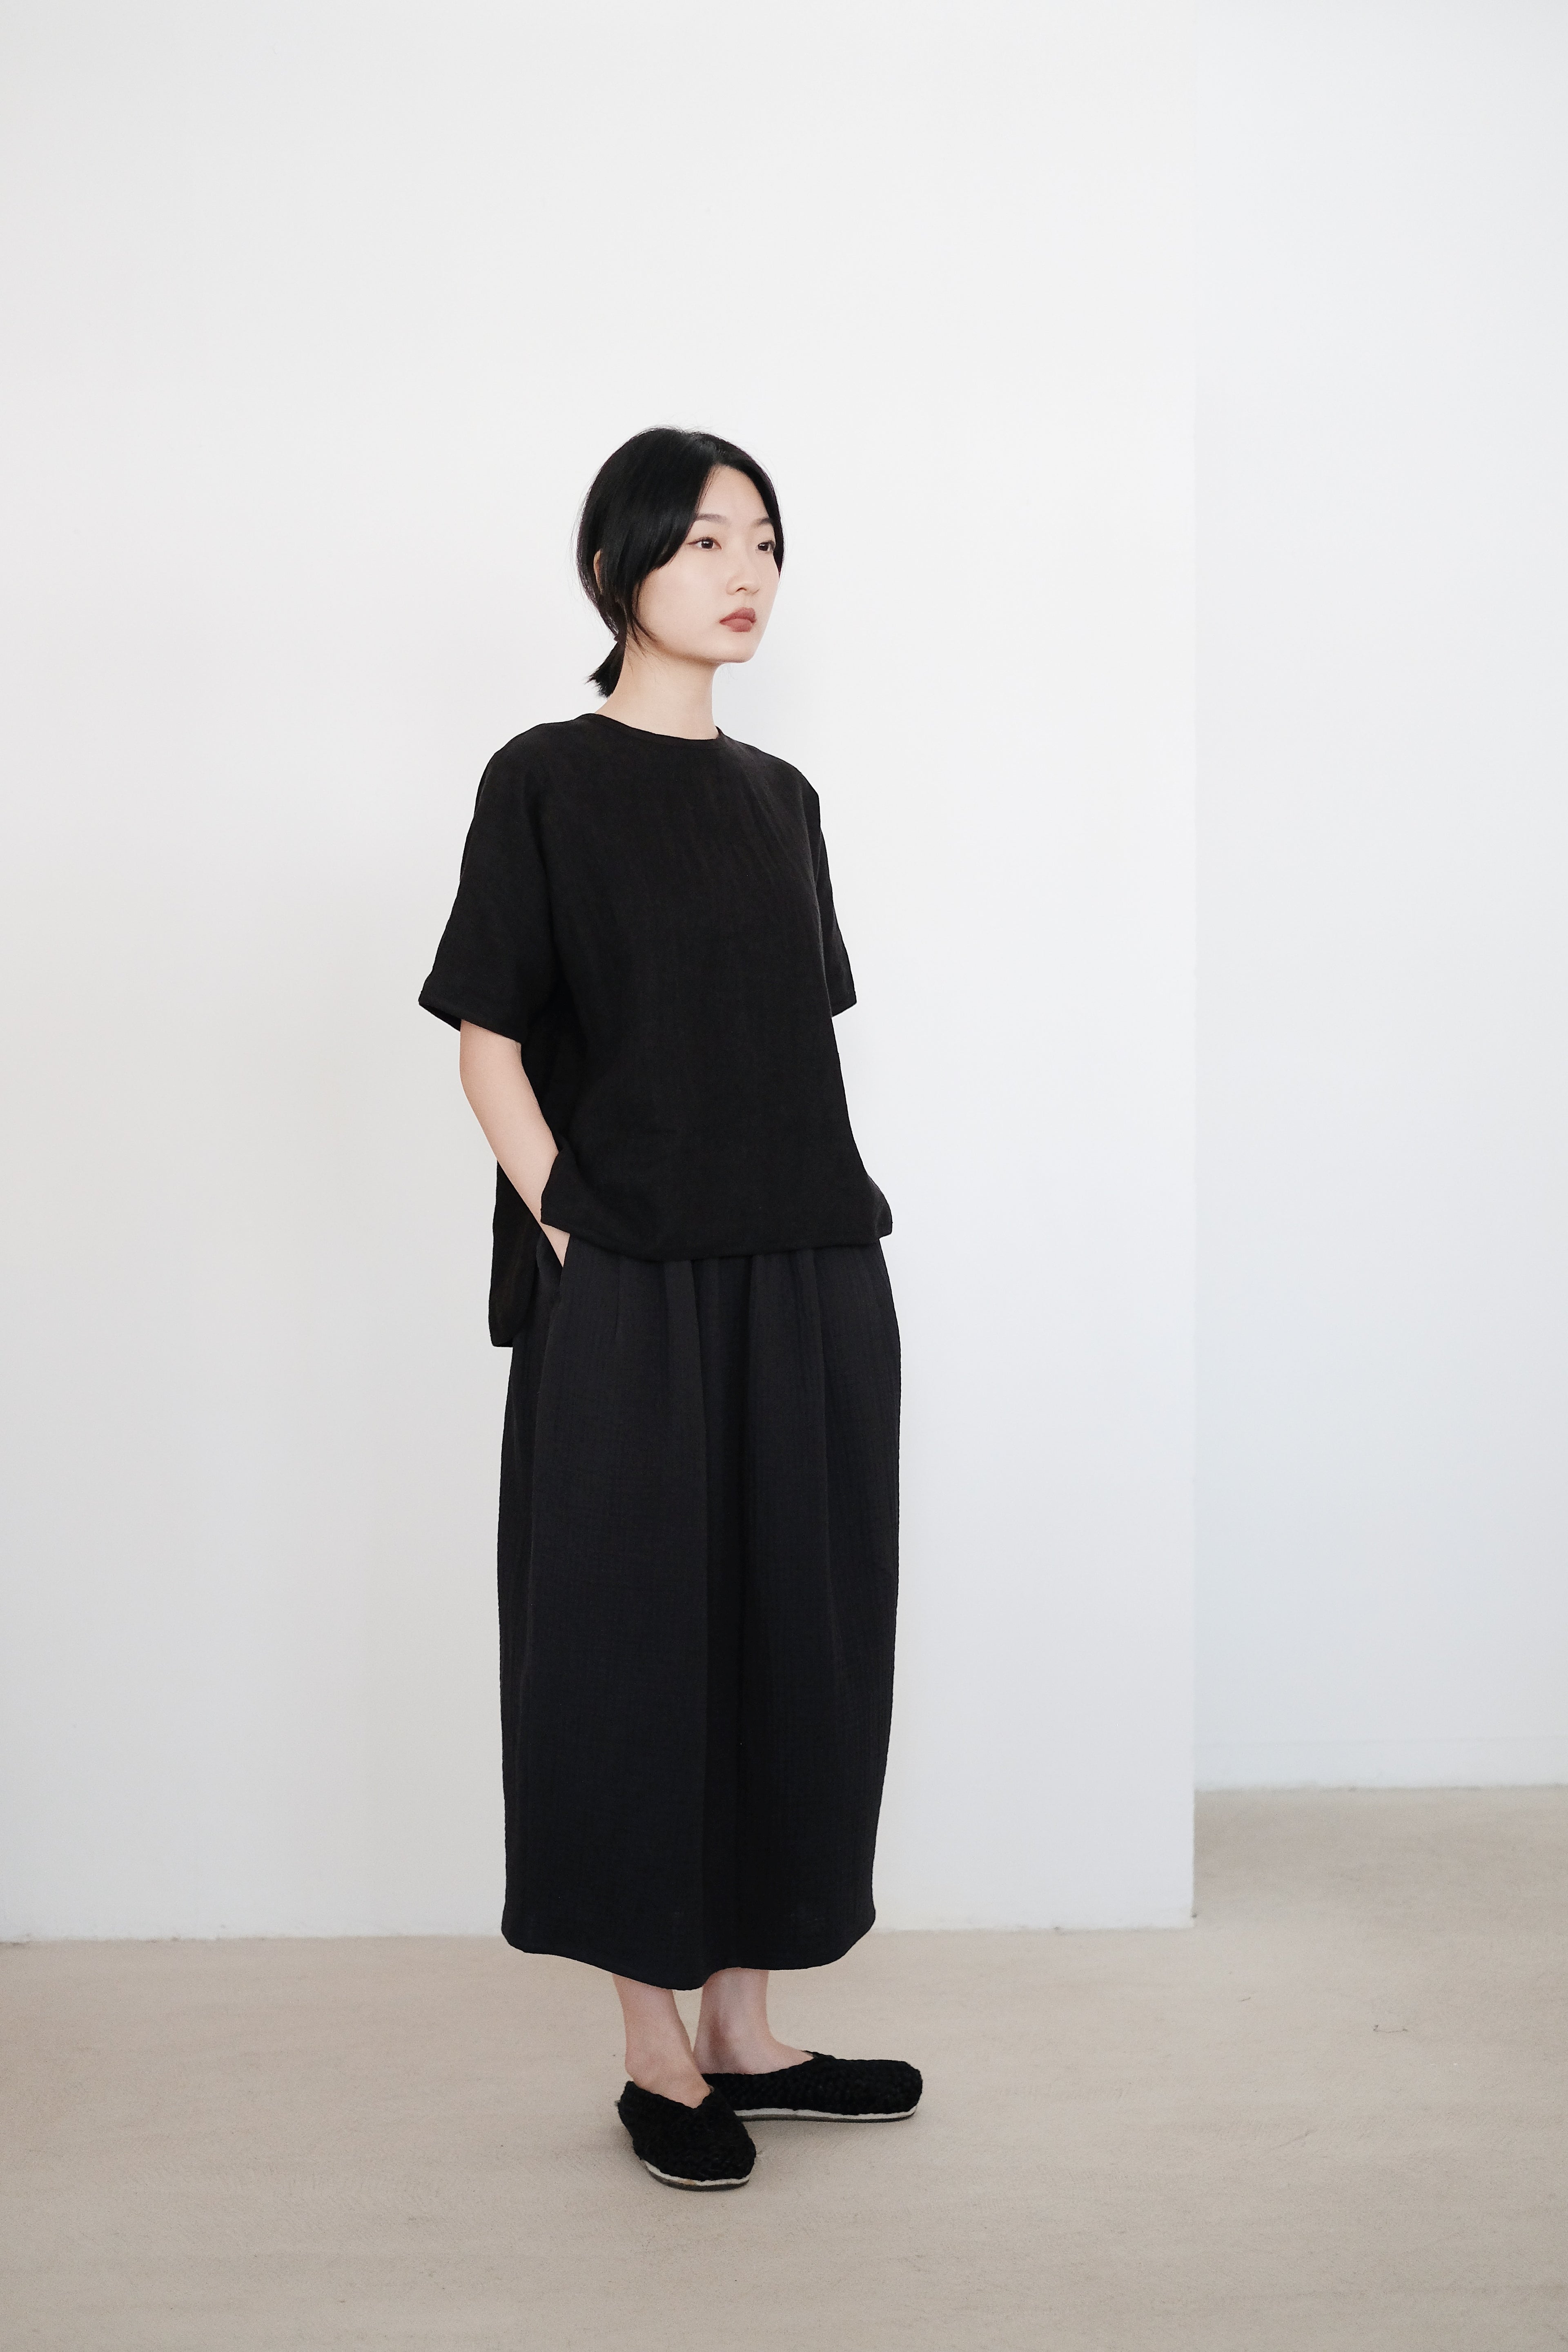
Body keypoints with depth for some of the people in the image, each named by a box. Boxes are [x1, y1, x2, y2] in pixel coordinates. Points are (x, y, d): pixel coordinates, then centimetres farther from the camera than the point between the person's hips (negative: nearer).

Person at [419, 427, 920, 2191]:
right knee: (638, 1642, 3)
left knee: (790, 1635, 10)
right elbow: (489, 1049, -6)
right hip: (633, 1298, -6)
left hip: (810, 1282, 6)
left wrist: (829, 1224, 9)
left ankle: (744, 2029, 24)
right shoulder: (547, 783, -4)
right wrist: (574, 1232, -12)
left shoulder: (778, 797, 13)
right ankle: (655, 2054, 17)